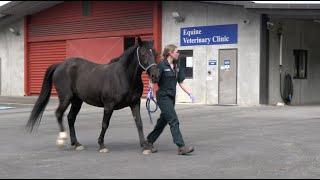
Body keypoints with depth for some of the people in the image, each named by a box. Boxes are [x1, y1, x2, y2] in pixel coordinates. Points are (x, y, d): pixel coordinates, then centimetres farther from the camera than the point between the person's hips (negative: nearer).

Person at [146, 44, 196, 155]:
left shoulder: (177, 67, 10)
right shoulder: (162, 65, -12)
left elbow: (181, 83, 11)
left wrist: (189, 93, 2)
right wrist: (150, 91, -26)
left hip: (172, 97, 8)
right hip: (163, 97, -8)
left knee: (163, 121, 16)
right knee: (174, 121, -12)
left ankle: (149, 141, 30)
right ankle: (181, 147, -13)